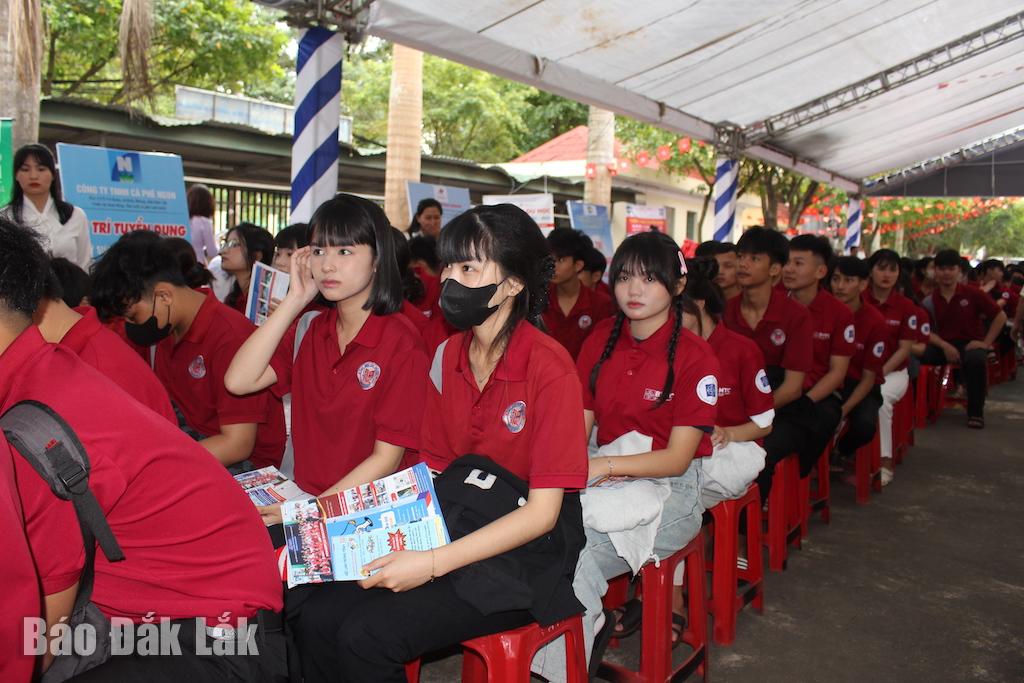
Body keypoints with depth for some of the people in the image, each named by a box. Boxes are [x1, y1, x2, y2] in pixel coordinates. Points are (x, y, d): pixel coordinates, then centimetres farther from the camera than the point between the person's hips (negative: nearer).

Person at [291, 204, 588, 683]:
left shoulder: (549, 369, -17)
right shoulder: (448, 355, 3)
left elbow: (542, 512, -17)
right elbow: (434, 470, 8)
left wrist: (432, 563, -22)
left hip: (524, 560, -6)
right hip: (455, 537, 6)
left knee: (365, 636, -21)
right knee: (316, 618, -12)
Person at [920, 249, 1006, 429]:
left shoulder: (973, 294, -4)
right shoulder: (930, 300, 1)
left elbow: (1000, 316, -1)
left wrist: (986, 343, -6)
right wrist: (944, 346, -16)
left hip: (971, 343, -2)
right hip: (943, 344, 2)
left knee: (975, 360, -37)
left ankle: (976, 412, -17)